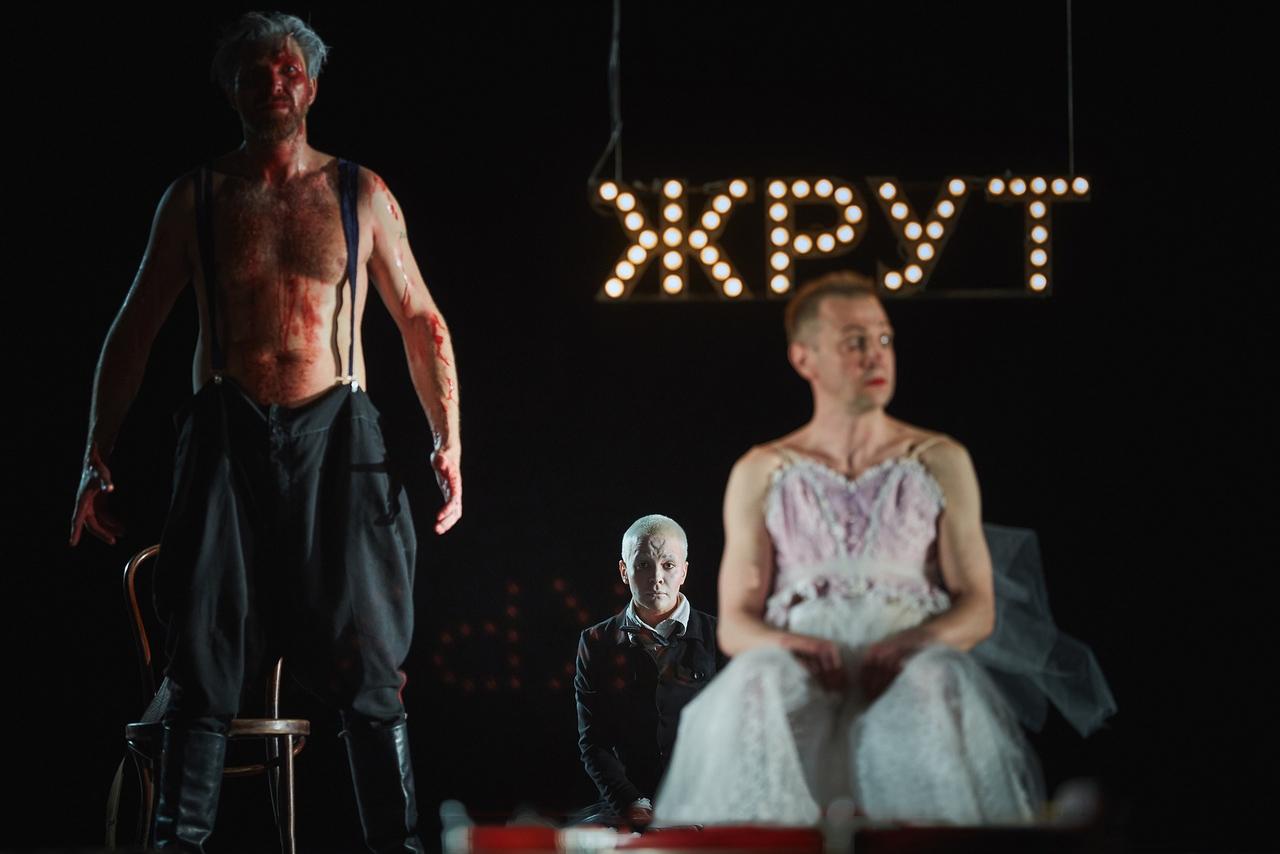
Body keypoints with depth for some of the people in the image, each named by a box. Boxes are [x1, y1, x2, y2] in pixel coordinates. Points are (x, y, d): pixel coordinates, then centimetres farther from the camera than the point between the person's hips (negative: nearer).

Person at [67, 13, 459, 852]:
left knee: (364, 651, -3)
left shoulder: (361, 195, 9)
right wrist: (99, 459, 6)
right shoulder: (196, 198, 9)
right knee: (204, 649, -5)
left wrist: (448, 442, 1)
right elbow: (135, 331, 12)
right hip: (229, 438, 0)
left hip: (334, 436, 0)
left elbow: (422, 323, 12)